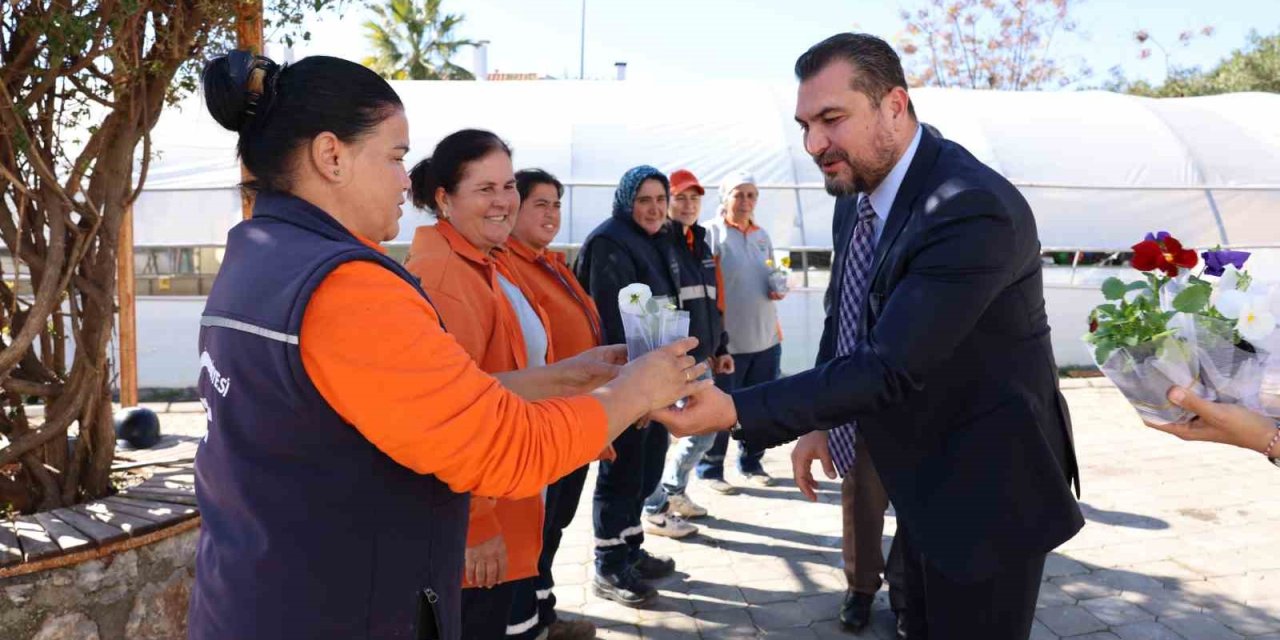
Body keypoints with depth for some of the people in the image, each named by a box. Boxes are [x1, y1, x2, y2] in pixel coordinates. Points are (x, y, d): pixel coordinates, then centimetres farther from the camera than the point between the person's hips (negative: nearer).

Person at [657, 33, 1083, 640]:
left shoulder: (974, 209, -29)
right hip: (924, 483, 8)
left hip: (984, 489, -8)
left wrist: (736, 411, -35)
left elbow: (890, 366, -33)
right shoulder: (856, 198, 0)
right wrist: (819, 422, 7)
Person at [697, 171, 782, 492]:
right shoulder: (712, 234, -7)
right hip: (727, 340, -6)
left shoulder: (762, 235, 12)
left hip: (766, 338, 6)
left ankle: (751, 463, 30)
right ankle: (710, 469, 19)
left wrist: (778, 289, 2)